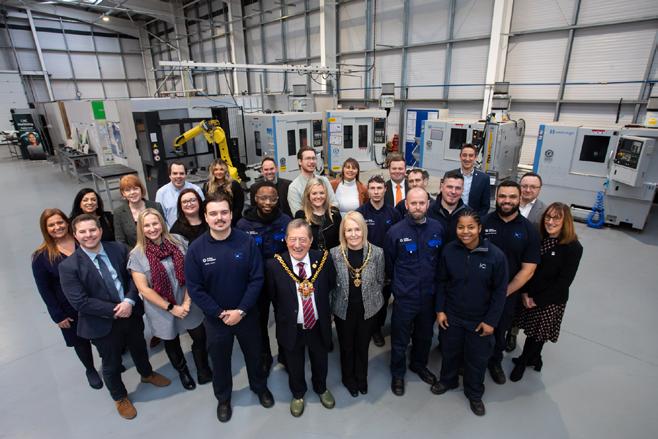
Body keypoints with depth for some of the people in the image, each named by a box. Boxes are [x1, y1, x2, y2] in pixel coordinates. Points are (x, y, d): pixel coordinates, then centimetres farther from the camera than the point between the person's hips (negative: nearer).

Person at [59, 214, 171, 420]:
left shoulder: (119, 249, -8)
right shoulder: (68, 266, -17)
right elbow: (80, 302, -20)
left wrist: (129, 301, -20)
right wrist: (115, 310, -20)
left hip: (132, 313, 3)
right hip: (103, 324, -3)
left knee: (139, 348, 27)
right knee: (111, 364, 19)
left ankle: (147, 374, 57)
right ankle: (120, 398, 46)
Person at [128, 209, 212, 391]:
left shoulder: (178, 241, -8)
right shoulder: (137, 255, -12)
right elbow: (143, 289, -13)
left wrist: (187, 301, -14)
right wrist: (171, 308, -15)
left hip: (188, 304, 1)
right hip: (162, 310, -1)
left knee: (200, 338, 11)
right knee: (172, 343, 21)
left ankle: (203, 369, 40)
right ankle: (182, 371, 49)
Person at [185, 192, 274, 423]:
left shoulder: (247, 242, -16)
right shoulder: (196, 248, -14)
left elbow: (257, 279, -14)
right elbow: (194, 288, -11)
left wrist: (240, 311, -18)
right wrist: (220, 313, -15)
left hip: (246, 314, 0)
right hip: (215, 318, 0)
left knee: (254, 354, 21)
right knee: (220, 360, 21)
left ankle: (260, 387, 50)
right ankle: (223, 398, 48)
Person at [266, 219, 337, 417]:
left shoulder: (323, 259, -17)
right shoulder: (274, 265, -20)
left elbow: (331, 286, 0)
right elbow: (274, 298, -6)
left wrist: (322, 309, 0)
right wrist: (284, 317, -1)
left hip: (319, 326, 2)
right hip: (291, 328, -1)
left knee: (320, 362, 27)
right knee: (294, 365, 25)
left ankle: (321, 388, 60)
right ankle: (298, 394, 56)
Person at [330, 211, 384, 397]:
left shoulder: (377, 252, -14)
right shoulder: (334, 253, -15)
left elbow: (380, 281, 0)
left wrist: (369, 298, 3)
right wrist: (331, 308, 1)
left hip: (368, 309, 1)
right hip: (343, 310, 0)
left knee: (363, 346, 20)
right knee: (347, 346, 18)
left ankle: (361, 378, 47)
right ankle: (348, 378, 46)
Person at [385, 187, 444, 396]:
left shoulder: (437, 228, -6)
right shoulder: (395, 231, -14)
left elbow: (441, 260, 7)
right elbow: (388, 263, -1)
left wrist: (433, 282, 9)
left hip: (429, 294, 3)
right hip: (404, 296, -3)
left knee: (425, 335, 23)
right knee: (400, 339, 12)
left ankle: (419, 364, 49)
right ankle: (398, 373, 36)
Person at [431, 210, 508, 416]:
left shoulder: (495, 255, -19)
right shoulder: (449, 250, -13)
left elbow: (500, 291, -10)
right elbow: (441, 282, -1)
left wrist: (491, 321, -9)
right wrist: (440, 310, -2)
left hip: (480, 320, -1)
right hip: (451, 316, 2)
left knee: (477, 359, 17)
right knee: (449, 352, 22)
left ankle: (474, 394, 44)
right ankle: (447, 380, 51)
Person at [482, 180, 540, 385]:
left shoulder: (529, 230, -8)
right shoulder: (483, 222, -12)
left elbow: (528, 269, -8)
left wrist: (504, 292, -12)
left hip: (509, 293, 1)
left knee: (500, 330, 23)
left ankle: (495, 362, 48)